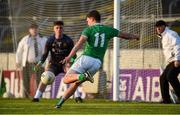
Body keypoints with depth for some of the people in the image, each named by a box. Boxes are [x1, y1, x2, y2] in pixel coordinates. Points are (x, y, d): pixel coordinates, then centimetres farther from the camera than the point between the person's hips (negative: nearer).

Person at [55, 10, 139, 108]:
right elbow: (124, 35, 24)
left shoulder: (88, 30, 2)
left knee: (67, 79, -6)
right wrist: (134, 37, 45)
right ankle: (60, 103, 9)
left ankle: (82, 76, -32)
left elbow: (80, 43, -15)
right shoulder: (108, 30, 12)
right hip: (97, 63, 4)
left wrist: (69, 56, -26)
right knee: (75, 84, 15)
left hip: (86, 58, -4)